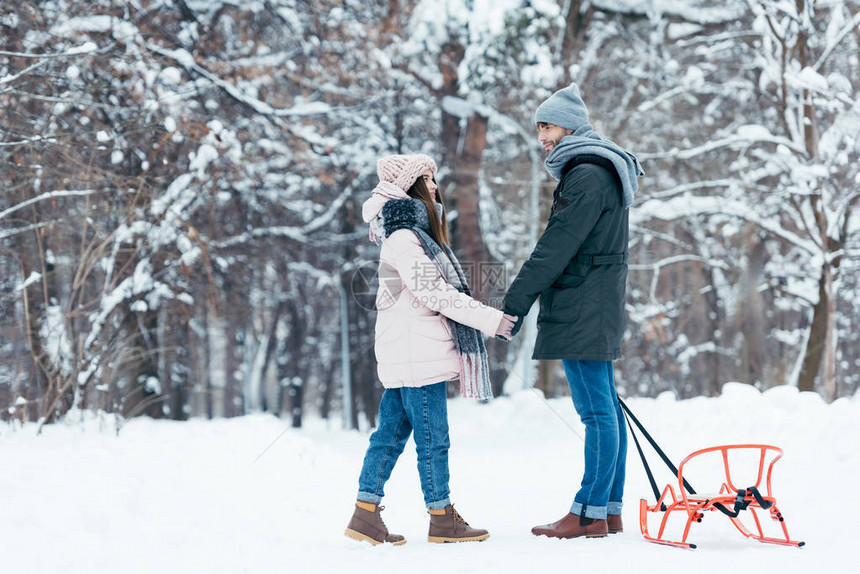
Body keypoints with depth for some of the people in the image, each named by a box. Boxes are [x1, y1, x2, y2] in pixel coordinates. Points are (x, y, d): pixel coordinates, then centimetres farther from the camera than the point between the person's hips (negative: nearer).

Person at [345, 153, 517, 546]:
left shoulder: (416, 234, 18)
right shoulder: (403, 238, -14)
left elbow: (438, 291, 23)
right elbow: (433, 292, -20)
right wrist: (490, 319, -19)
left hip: (408, 355, 10)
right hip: (416, 354, -10)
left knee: (392, 432, 10)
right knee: (432, 437, -3)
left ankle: (366, 513, 12)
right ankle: (442, 519, 4)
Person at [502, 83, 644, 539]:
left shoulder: (587, 175, -13)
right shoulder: (599, 172, 21)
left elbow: (557, 246, -18)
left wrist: (515, 303, -18)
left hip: (582, 312, -11)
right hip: (597, 310, 11)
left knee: (596, 411, -8)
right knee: (604, 409, 10)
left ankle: (589, 514, -7)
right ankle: (610, 510, 13)